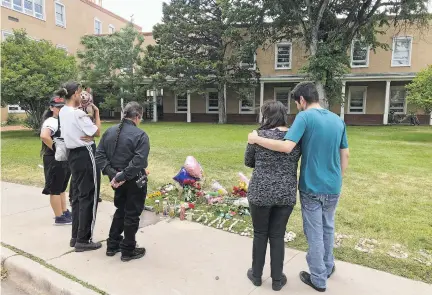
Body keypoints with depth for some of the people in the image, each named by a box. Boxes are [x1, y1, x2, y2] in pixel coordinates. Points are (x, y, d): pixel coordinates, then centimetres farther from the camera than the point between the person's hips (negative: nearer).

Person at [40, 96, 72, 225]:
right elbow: (44, 136, -36)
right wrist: (54, 148, -23)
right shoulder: (51, 121, -17)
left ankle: (65, 212, 30)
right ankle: (59, 217, 10)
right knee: (55, 189, 1)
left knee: (62, 187, 18)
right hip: (54, 159, -10)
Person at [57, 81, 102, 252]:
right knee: (88, 197, 0)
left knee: (77, 196, 16)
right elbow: (97, 132, -14)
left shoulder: (63, 112, 9)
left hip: (73, 154, 10)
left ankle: (76, 237, 26)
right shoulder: (78, 114, -19)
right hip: (85, 155, -9)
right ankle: (83, 240, 9)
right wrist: (96, 113, -5)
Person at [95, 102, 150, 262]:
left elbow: (99, 155, 1)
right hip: (134, 181, -6)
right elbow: (138, 161, -27)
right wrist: (122, 177, -21)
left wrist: (112, 174, -6)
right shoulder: (140, 135, -17)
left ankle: (112, 245, 33)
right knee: (132, 214, 8)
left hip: (118, 180, 7)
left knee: (120, 211, 23)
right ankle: (128, 251, 20)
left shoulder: (109, 131, 4)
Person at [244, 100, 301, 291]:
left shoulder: (258, 135, -9)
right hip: (286, 194, 3)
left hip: (261, 193, -2)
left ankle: (256, 275, 31)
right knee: (278, 236, 15)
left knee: (260, 234, 15)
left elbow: (248, 162, 4)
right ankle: (277, 279, 27)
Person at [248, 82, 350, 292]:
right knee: (328, 228, 25)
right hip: (333, 187, 6)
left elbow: (287, 147, -28)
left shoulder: (305, 117, -15)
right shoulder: (338, 120, 4)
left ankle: (319, 279, 25)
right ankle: (328, 267, 42)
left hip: (312, 187, -6)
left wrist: (256, 139, -18)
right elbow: (345, 154, 9)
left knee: (315, 234, 10)